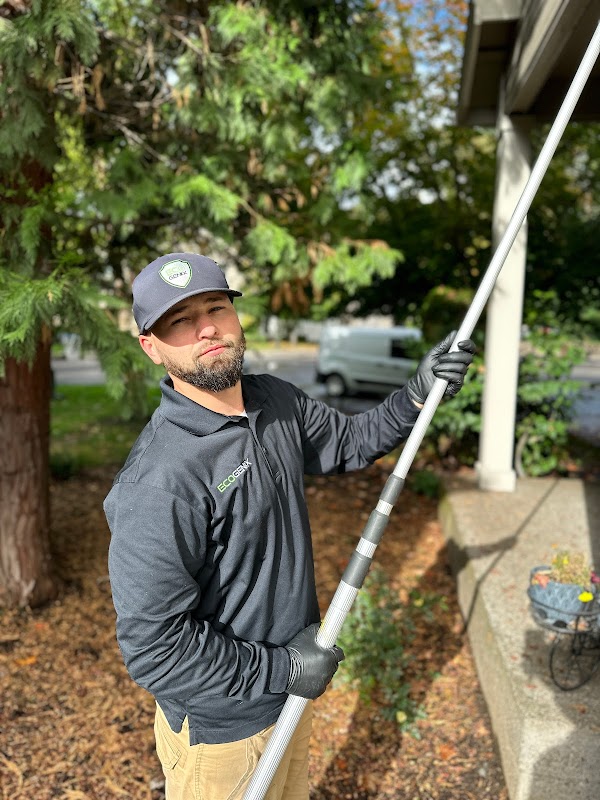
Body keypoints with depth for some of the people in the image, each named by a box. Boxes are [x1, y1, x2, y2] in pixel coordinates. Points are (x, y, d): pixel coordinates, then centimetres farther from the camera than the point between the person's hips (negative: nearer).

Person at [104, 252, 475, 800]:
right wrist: (282, 669, -20)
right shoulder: (156, 482, -31)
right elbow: (152, 646, -27)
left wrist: (417, 395, -5)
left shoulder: (276, 402, -6)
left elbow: (350, 442, 10)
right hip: (220, 729, -7)